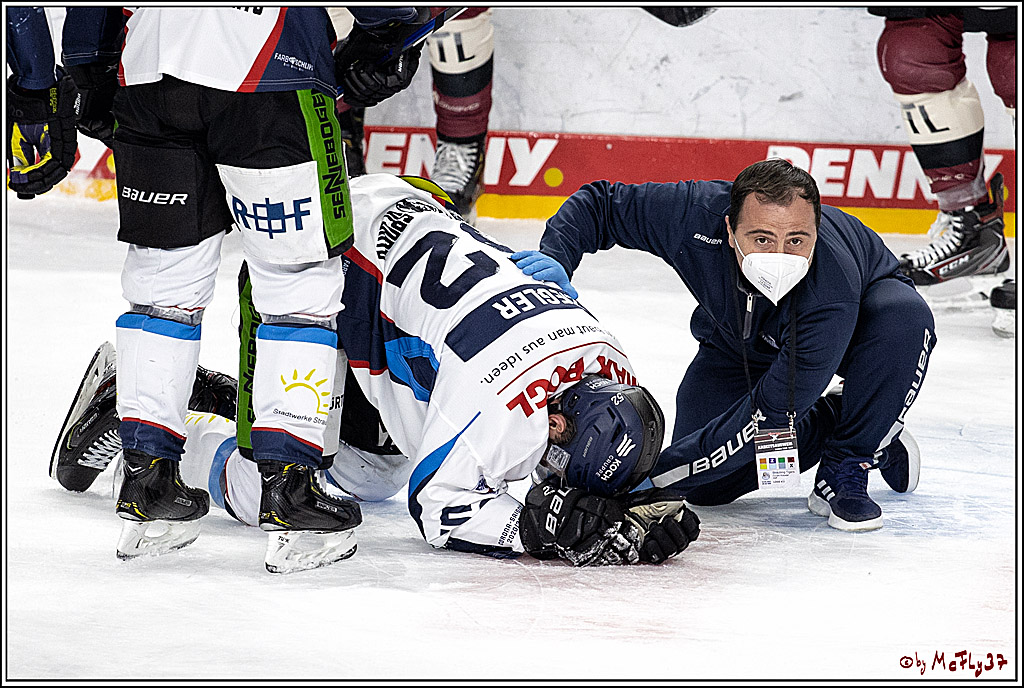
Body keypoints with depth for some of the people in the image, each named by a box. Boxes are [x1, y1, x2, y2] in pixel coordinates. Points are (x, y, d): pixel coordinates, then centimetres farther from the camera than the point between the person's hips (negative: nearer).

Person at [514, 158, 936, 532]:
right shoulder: (694, 213, -38)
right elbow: (599, 202, -17)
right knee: (705, 489, -16)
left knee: (906, 318, -38)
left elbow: (766, 416, -41)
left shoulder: (833, 288, -45)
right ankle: (826, 423, 11)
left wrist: (648, 475, -43)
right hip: (739, 342, 3)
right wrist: (554, 259, -38)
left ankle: (846, 469, -15)